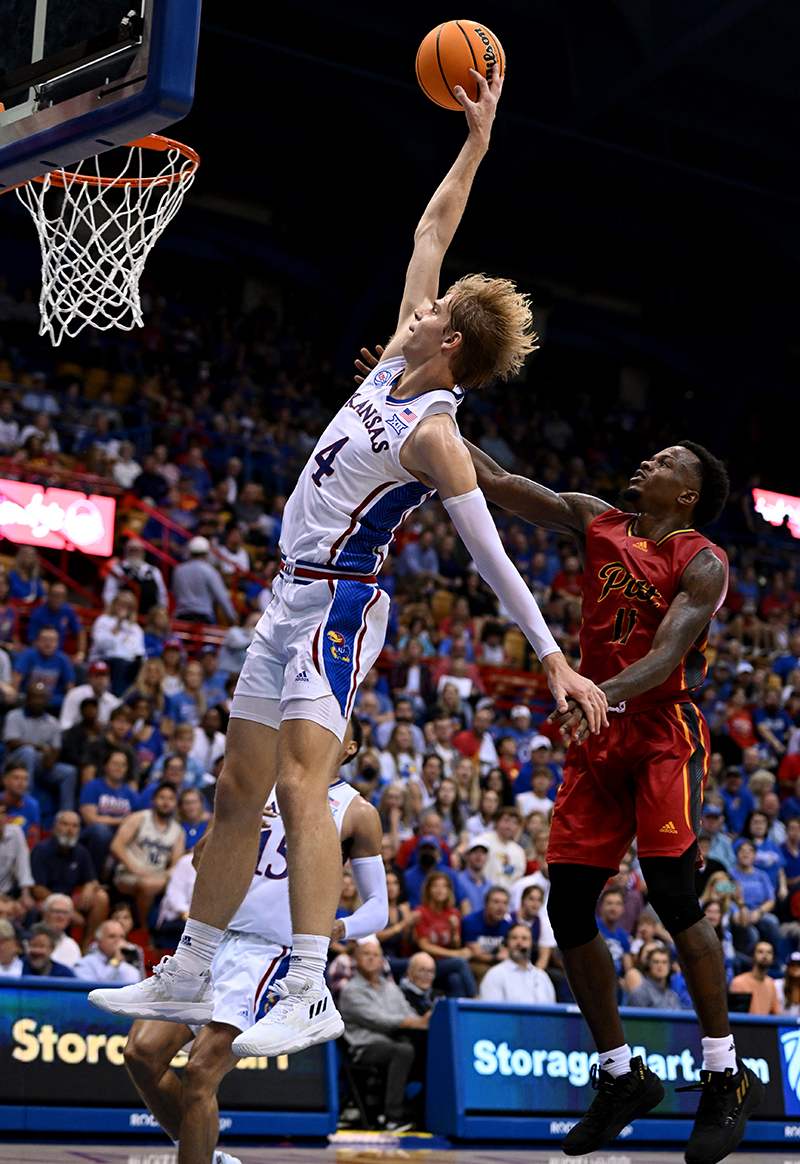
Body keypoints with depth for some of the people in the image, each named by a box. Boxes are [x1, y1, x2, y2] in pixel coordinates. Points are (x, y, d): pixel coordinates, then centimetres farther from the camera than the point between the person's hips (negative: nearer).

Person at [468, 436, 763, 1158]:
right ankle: (622, 1078, 16)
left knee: (673, 896, -17)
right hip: (597, 744, 6)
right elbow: (496, 483, 8)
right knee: (568, 910, 2)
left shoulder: (702, 564, -6)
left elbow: (667, 655, -20)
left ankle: (727, 1076, -3)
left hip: (664, 734, -6)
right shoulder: (596, 522, 11)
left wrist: (609, 691, -39)